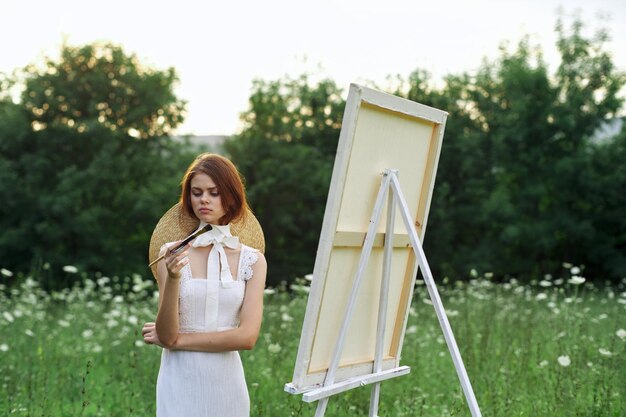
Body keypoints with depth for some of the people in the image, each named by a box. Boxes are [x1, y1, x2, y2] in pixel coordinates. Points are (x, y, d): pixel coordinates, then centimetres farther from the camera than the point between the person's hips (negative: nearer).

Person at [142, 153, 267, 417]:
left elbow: (247, 336, -10)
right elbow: (166, 336, -9)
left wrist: (178, 340, -8)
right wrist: (172, 278, -24)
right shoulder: (173, 254, -4)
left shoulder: (252, 261, -1)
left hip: (227, 382, 1)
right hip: (181, 382, -1)